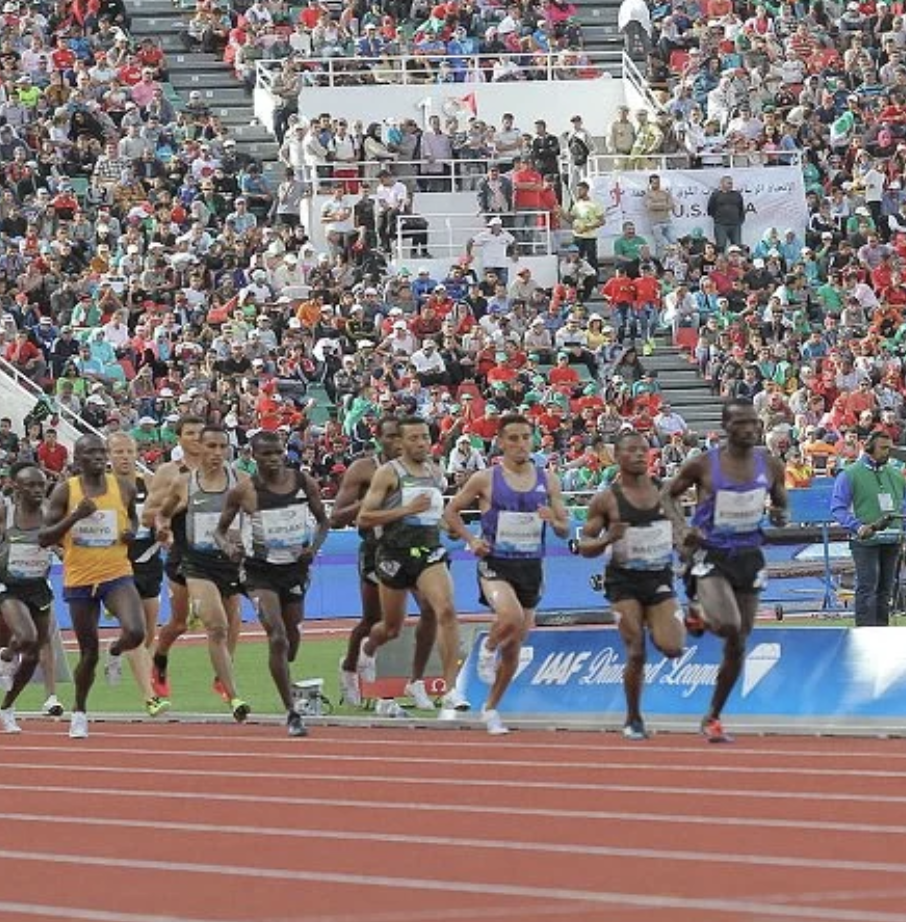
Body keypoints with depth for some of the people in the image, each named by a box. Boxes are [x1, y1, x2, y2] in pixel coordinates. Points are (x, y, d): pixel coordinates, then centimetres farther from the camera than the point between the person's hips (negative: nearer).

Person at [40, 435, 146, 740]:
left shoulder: (123, 488, 2)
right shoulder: (65, 491, -5)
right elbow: (44, 538, -8)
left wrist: (132, 532, -1)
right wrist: (75, 516, -21)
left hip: (117, 575, 1)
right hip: (79, 580, -1)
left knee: (135, 633, -24)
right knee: (89, 653, 6)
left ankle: (115, 653, 14)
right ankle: (79, 712, 29)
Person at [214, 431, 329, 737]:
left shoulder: (304, 482, -3)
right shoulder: (244, 490, -11)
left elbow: (323, 521, 11)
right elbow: (220, 530, 0)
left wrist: (315, 547, -8)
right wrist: (228, 547, -22)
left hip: (296, 566, 4)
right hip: (261, 571, -4)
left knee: (292, 636, 15)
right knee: (277, 638, -16)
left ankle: (283, 678, 47)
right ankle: (291, 713, -13)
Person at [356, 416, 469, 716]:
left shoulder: (436, 472, 10)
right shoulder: (388, 473, -7)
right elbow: (363, 518, -13)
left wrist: (435, 520, 12)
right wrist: (406, 510, -19)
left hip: (429, 553, 3)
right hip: (395, 554, -3)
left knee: (446, 611, -23)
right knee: (392, 628, 14)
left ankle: (451, 692, -25)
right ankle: (367, 649, 54)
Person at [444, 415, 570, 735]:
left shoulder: (547, 480, 5)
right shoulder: (485, 480, -3)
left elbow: (565, 528, 10)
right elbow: (451, 512, 7)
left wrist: (554, 521, -13)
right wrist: (470, 540, -7)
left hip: (531, 567, 4)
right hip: (496, 564, -4)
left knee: (514, 647, 9)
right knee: (511, 617, -33)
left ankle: (491, 708, 27)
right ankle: (488, 648, 2)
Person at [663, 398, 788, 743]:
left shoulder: (771, 465, 1)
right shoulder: (703, 465, -9)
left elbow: (781, 504, 15)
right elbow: (669, 494, 5)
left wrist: (781, 515, -9)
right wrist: (681, 527, -12)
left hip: (749, 557, 4)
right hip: (710, 555, -4)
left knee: (738, 645, 6)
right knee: (728, 625, -28)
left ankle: (713, 717, 21)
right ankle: (698, 612, 9)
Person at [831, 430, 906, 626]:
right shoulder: (850, 474, -1)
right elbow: (838, 508, -7)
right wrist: (858, 527, -21)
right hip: (865, 541, -6)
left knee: (885, 589, 8)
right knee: (867, 588, -12)